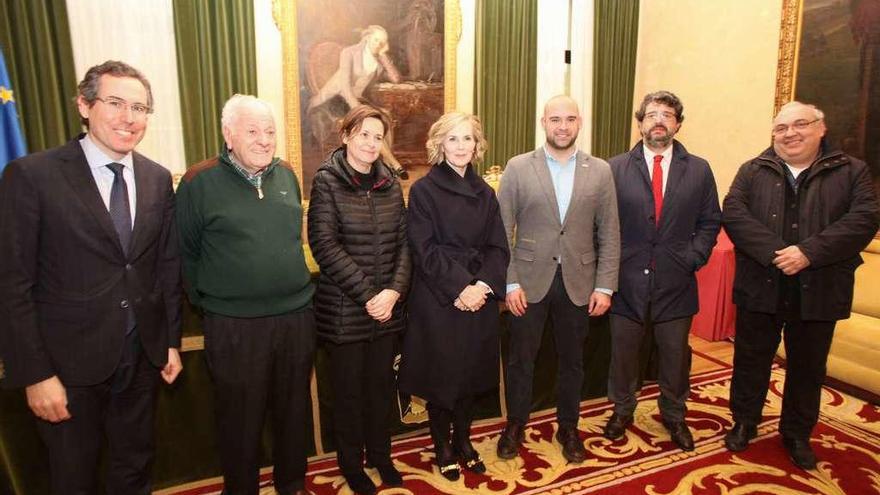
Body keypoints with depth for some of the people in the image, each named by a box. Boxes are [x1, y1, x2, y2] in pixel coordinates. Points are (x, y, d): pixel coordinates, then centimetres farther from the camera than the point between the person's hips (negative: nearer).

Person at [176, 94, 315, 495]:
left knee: (293, 409, 18)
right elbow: (185, 252, -1)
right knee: (241, 418, 12)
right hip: (234, 325, -4)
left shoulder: (286, 174, 5)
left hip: (296, 315, 5)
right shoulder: (200, 181, -9)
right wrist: (208, 299, 3)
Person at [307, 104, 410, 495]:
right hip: (344, 308, -4)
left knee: (382, 382, 15)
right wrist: (367, 295, -17)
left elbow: (403, 242, 4)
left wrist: (394, 291, -10)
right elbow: (325, 245, -14)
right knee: (348, 387, 10)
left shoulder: (390, 183, 6)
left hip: (387, 306, 4)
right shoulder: (327, 181, -7)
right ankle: (351, 463, 32)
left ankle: (380, 453, 37)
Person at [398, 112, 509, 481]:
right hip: (437, 299, -4)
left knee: (471, 371, 13)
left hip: (479, 298, 4)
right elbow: (424, 250, -11)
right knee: (441, 373, 7)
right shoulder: (424, 190, -5)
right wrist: (459, 287, -17)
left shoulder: (485, 193, 9)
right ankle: (442, 447, 27)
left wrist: (482, 286, -11)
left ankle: (463, 441, 33)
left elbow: (498, 248, 4)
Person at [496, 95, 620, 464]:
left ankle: (568, 427, 36)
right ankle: (515, 425, 33)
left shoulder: (600, 171, 2)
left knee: (572, 360, 15)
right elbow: (503, 230, -4)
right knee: (520, 359, 12)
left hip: (578, 283, 2)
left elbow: (609, 234, 3)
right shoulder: (518, 168, -3)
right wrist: (509, 283, -8)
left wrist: (604, 286, -2)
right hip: (529, 281, -1)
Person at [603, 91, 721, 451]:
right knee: (623, 352, 13)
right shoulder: (615, 168, -1)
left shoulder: (698, 170, 4)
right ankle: (622, 410, 34)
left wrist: (693, 258, -4)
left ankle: (674, 415, 37)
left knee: (675, 355, 15)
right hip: (627, 281, -1)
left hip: (676, 283, 1)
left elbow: (710, 222, 8)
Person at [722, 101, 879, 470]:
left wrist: (809, 252, -22)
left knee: (808, 368, 14)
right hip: (760, 287, 0)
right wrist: (773, 252, -22)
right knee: (751, 361, 12)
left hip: (818, 291, 0)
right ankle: (744, 423, 31)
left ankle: (797, 434, 33)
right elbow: (733, 212, -9)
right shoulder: (752, 171, 5)